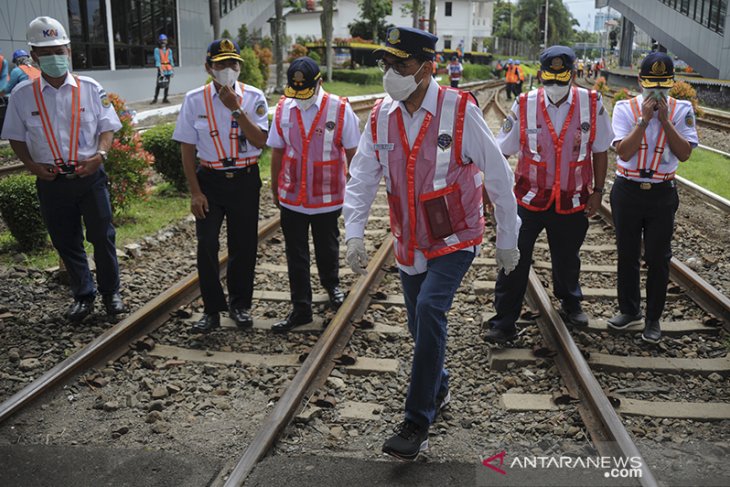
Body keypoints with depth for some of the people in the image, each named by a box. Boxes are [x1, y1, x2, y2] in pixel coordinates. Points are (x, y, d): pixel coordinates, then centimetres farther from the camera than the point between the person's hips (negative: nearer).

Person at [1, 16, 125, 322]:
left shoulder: (90, 88, -2)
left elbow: (107, 127, 2)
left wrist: (100, 154, -16)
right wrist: (31, 165, -10)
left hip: (90, 174, -1)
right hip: (51, 180, 1)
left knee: (102, 236, 7)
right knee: (66, 241, 11)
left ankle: (110, 293, 24)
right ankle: (83, 296, 27)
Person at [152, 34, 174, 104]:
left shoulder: (169, 50, 11)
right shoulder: (157, 50, 0)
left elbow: (171, 60, 12)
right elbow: (157, 60, -7)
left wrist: (172, 70, 7)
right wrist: (161, 70, -16)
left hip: (168, 69, 4)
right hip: (161, 68, -4)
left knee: (167, 84, 6)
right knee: (158, 84, -7)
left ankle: (165, 98, 14)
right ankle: (155, 99, -1)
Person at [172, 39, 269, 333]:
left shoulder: (253, 98, -3)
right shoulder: (194, 100, -3)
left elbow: (260, 140, -14)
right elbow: (187, 149, -1)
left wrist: (235, 109, -21)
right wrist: (195, 192, -6)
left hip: (245, 180, 0)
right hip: (210, 180, 0)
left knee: (243, 245, 9)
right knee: (207, 245, -1)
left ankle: (239, 305, 28)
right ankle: (212, 309, 14)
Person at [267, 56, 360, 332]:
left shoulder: (340, 109, -11)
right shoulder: (283, 109, -2)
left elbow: (352, 152, -3)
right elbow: (278, 152, 7)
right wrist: (275, 188, 13)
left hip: (328, 197, -2)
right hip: (292, 197, 2)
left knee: (327, 247, 18)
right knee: (296, 255, 6)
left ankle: (331, 284, 47)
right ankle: (301, 309, 17)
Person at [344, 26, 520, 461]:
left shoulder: (460, 111, -15)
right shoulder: (381, 117, -2)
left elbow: (499, 176, -8)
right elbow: (362, 178, 1)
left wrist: (508, 239, -3)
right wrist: (355, 233, -11)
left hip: (455, 240, -5)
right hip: (410, 243, 5)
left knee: (429, 310, -22)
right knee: (422, 325, 13)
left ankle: (418, 423, -11)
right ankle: (438, 389, 41)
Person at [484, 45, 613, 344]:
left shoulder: (591, 104, -6)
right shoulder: (524, 106, -8)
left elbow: (600, 151, 4)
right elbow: (500, 152, -3)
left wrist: (597, 191, 4)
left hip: (572, 203, 1)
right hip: (529, 199, -1)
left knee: (567, 259, 20)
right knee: (514, 261, -2)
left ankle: (570, 304, 46)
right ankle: (504, 323, 10)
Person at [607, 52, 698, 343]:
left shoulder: (682, 110, -1)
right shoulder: (625, 108, -4)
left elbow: (685, 153, -11)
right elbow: (623, 152, -14)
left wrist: (664, 120, -16)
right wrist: (644, 119, -19)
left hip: (662, 194, 0)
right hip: (627, 191, 0)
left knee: (658, 259, 4)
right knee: (627, 255, 12)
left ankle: (653, 319, 19)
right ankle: (629, 310, 30)